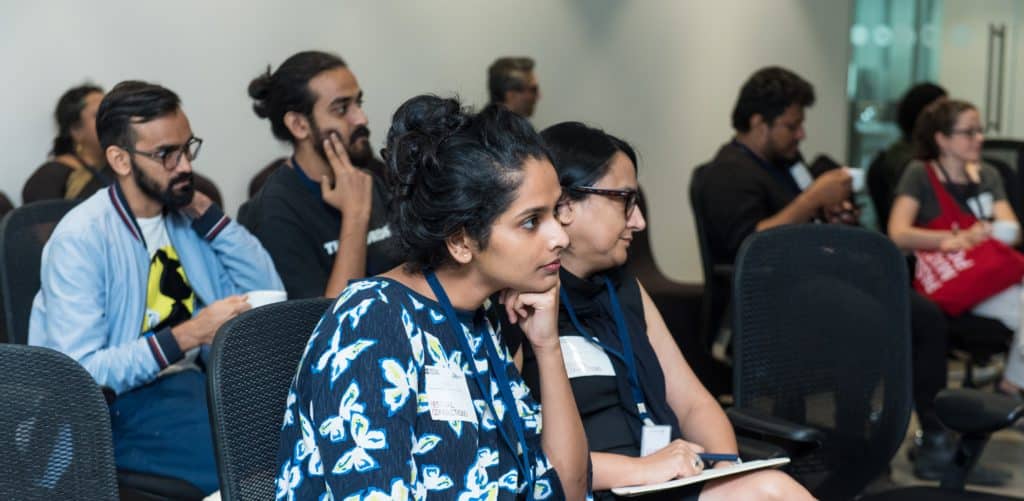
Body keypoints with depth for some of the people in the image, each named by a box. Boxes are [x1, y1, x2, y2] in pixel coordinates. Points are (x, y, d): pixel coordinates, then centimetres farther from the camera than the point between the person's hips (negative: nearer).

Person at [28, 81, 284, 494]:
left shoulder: (185, 216, 8)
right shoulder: (80, 239, -13)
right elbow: (80, 376, -20)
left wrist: (206, 213, -5)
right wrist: (189, 335, -25)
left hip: (194, 381, 6)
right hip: (117, 403, -6)